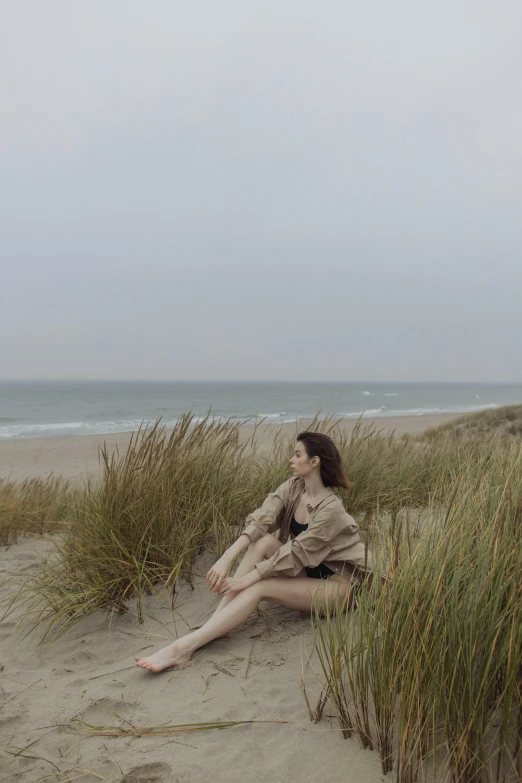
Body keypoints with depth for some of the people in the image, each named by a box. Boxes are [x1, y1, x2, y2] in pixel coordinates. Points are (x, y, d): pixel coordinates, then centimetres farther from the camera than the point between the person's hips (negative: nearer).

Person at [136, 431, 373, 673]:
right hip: (309, 570, 6)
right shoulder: (293, 486, -4)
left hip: (338, 583, -6)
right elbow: (260, 519, -16)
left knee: (259, 587, -26)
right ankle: (215, 623, -23)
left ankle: (184, 647, -30)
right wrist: (227, 558, -30)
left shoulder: (330, 508, -24)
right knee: (263, 541, -19)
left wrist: (244, 580, -25)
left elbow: (296, 552, -25)